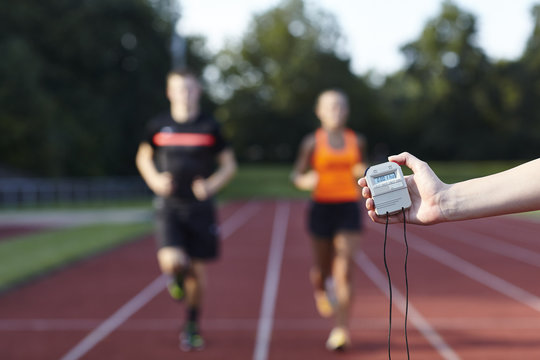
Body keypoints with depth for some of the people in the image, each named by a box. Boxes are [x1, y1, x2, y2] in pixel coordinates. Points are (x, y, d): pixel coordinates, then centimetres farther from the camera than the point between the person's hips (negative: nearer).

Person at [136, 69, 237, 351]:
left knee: (196, 270, 6)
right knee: (172, 261, -22)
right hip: (168, 207, 0)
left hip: (199, 207, 1)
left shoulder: (209, 126, 0)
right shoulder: (158, 125, 2)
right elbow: (143, 158, 17)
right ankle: (177, 277, 19)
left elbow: (229, 164, 6)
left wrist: (211, 185, -12)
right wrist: (154, 180, -3)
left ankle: (192, 328, 27)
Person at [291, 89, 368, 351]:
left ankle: (341, 329, -8)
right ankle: (320, 289, 51)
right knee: (324, 267, 12)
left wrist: (362, 173, -5)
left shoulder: (357, 141, 6)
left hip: (349, 208, 0)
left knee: (344, 268, -13)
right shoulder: (312, 142, 0)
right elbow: (296, 175, 4)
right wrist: (304, 181, -18)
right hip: (321, 208, 0)